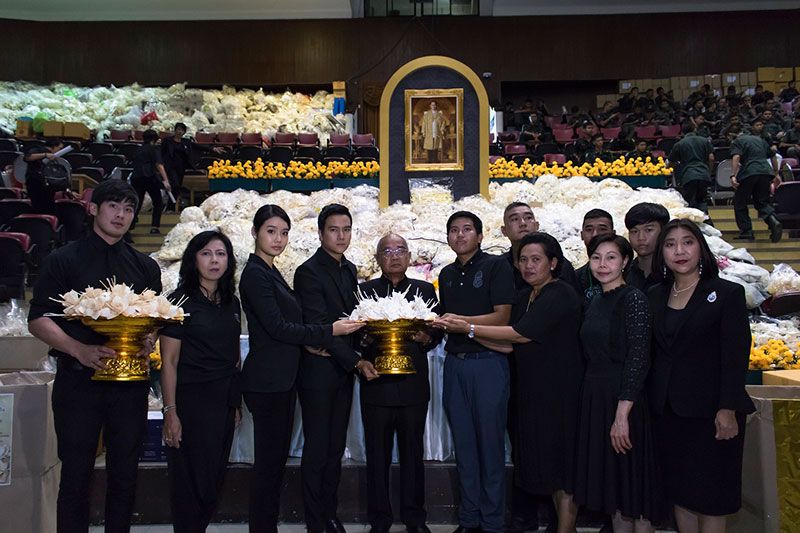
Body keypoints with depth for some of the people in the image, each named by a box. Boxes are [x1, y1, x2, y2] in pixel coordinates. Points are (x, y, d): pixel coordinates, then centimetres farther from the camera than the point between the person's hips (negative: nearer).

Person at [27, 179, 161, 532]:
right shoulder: (64, 260, 3)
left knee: (125, 474, 8)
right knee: (76, 474, 4)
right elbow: (38, 320, -2)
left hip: (130, 384, 3)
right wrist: (80, 350, -18)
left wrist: (147, 343, -9)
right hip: (78, 381, -2)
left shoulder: (146, 267, 12)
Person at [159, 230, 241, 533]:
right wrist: (170, 411, -15)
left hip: (224, 401, 6)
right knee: (192, 481, 3)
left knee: (215, 477, 13)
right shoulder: (181, 301, -8)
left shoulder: (231, 303, 10)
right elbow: (169, 361, -11)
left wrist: (236, 401, 11)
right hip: (192, 401, -6)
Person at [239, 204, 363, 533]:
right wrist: (330, 331, -15)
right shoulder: (255, 274, -12)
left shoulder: (272, 272, 16)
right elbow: (276, 327, -19)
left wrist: (309, 341, 2)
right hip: (267, 380, -9)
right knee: (268, 460, -1)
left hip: (282, 379, 9)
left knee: (276, 457, 14)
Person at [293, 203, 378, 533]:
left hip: (344, 370, 7)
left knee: (335, 449, 14)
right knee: (317, 450, 3)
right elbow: (320, 327, -17)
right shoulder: (309, 272, -12)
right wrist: (356, 362, -17)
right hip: (319, 372, -7)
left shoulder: (349, 269, 12)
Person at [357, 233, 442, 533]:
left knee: (413, 453, 7)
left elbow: (437, 331, 9)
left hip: (414, 386, 1)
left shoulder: (425, 290, 12)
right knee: (377, 455, 6)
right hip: (376, 384, -1)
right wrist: (366, 340, -16)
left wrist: (426, 337, -12)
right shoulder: (364, 290, 8)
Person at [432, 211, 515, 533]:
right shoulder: (447, 275, 15)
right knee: (463, 444, 9)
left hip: (488, 362, -5)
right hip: (454, 362, 5)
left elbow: (502, 317, -11)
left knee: (490, 443, 1)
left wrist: (463, 321, -20)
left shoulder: (496, 266, -3)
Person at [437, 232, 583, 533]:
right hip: (532, 390, 8)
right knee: (543, 462, 13)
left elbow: (521, 335, -19)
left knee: (561, 464, 1)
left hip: (560, 392, -8)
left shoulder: (560, 295, -13)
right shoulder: (523, 297, 13)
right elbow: (511, 346, 7)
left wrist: (469, 327, -15)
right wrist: (464, 329, -1)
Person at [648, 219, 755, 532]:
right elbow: (649, 354, 10)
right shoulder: (654, 297, 9)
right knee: (679, 492, 11)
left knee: (709, 496, 3)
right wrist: (651, 402, 5)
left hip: (709, 410, -4)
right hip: (667, 411, 4)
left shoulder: (727, 294, -4)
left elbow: (736, 355, -9)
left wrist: (728, 409, -16)